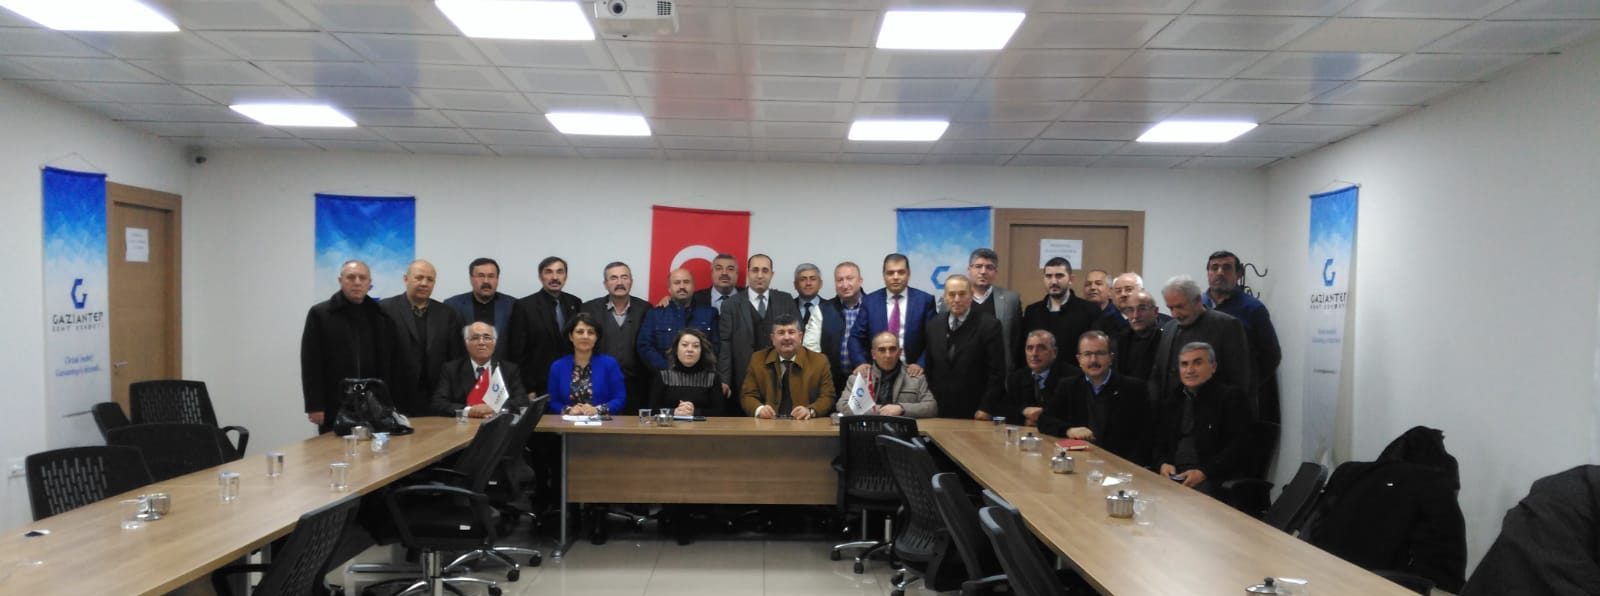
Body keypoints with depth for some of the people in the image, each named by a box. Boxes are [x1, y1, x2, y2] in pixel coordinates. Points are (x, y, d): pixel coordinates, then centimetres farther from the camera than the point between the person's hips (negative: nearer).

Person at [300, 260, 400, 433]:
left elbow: (390, 362, 10)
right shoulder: (320, 314, 2)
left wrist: (391, 403, 5)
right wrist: (314, 406, -9)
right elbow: (311, 364, -3)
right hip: (334, 408, -3)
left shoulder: (380, 315, 10)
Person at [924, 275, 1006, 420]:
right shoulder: (933, 326, 8)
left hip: (974, 413, -4)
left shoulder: (989, 325, -7)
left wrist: (986, 408, -11)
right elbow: (929, 369, 12)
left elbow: (997, 371, -8)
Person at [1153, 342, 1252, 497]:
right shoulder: (1170, 400, 18)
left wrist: (1204, 472, -18)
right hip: (1174, 475, 5)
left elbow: (1239, 445, -7)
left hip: (1213, 479, -5)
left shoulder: (1231, 396, 2)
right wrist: (1164, 463, -3)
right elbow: (1160, 441, 20)